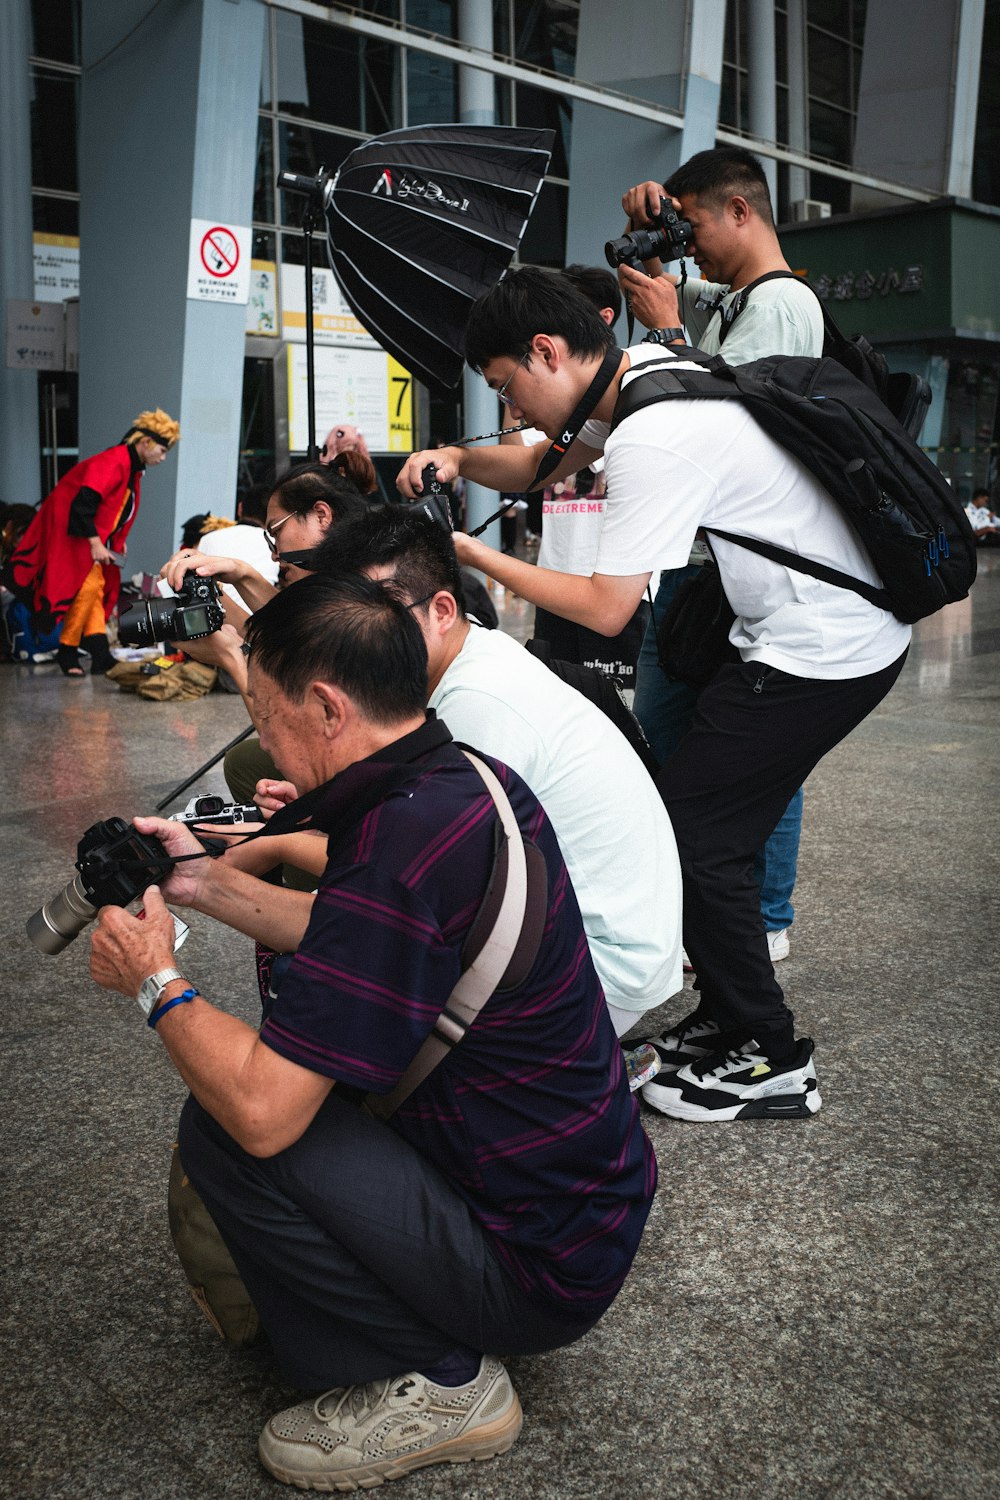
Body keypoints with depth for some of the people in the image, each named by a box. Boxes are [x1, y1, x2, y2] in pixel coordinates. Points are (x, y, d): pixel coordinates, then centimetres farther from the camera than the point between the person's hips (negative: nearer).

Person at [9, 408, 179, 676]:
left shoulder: (132, 468, 8)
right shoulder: (112, 463, -23)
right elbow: (82, 504, -29)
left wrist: (117, 541, 9)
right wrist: (95, 542, -27)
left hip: (94, 538, 10)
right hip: (70, 534, -10)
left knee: (96, 588, 4)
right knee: (86, 587, -13)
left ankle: (99, 652, 1)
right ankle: (67, 653, -3)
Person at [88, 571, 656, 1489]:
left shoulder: (401, 845, -30)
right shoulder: (470, 780, -1)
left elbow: (262, 1110, -29)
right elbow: (367, 944, 16)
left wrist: (157, 982, -11)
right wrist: (210, 885, 14)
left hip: (540, 1267, -9)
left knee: (226, 1128, -15)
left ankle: (439, 1382, 2)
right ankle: (452, 1340, 19)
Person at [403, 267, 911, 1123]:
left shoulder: (653, 438, -23)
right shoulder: (656, 367, 8)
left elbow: (606, 609, -20)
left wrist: (475, 556, -11)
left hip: (818, 655, -10)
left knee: (690, 833, -6)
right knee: (715, 827, 12)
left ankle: (770, 1063, 7)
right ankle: (730, 1016, 25)